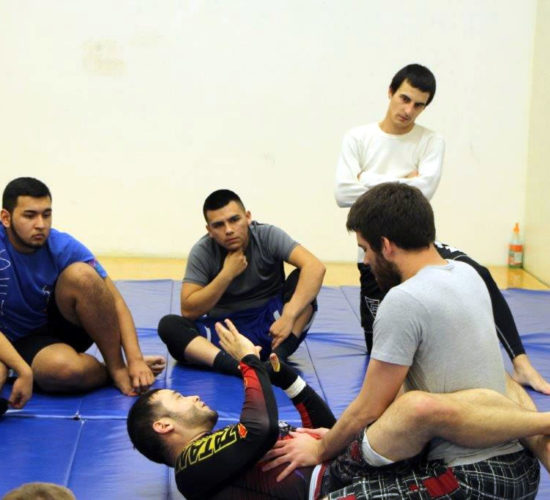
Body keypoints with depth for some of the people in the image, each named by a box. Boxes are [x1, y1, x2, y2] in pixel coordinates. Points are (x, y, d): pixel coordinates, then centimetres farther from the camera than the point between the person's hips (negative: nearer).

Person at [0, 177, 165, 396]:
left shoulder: (64, 247, -14)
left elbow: (115, 302, -15)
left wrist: (135, 360, -26)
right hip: (21, 342, -3)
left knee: (80, 274, -28)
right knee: (66, 368, -40)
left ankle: (117, 366, -17)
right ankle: (112, 371, -7)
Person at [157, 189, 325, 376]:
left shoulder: (268, 236, -10)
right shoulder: (202, 252, -6)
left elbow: (315, 267, -24)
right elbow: (188, 311, -11)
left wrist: (289, 316, -35)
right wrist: (227, 274, -19)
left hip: (270, 328, -1)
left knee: (302, 277, -24)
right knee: (168, 325, -25)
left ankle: (278, 359, -38)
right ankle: (241, 367, -46)